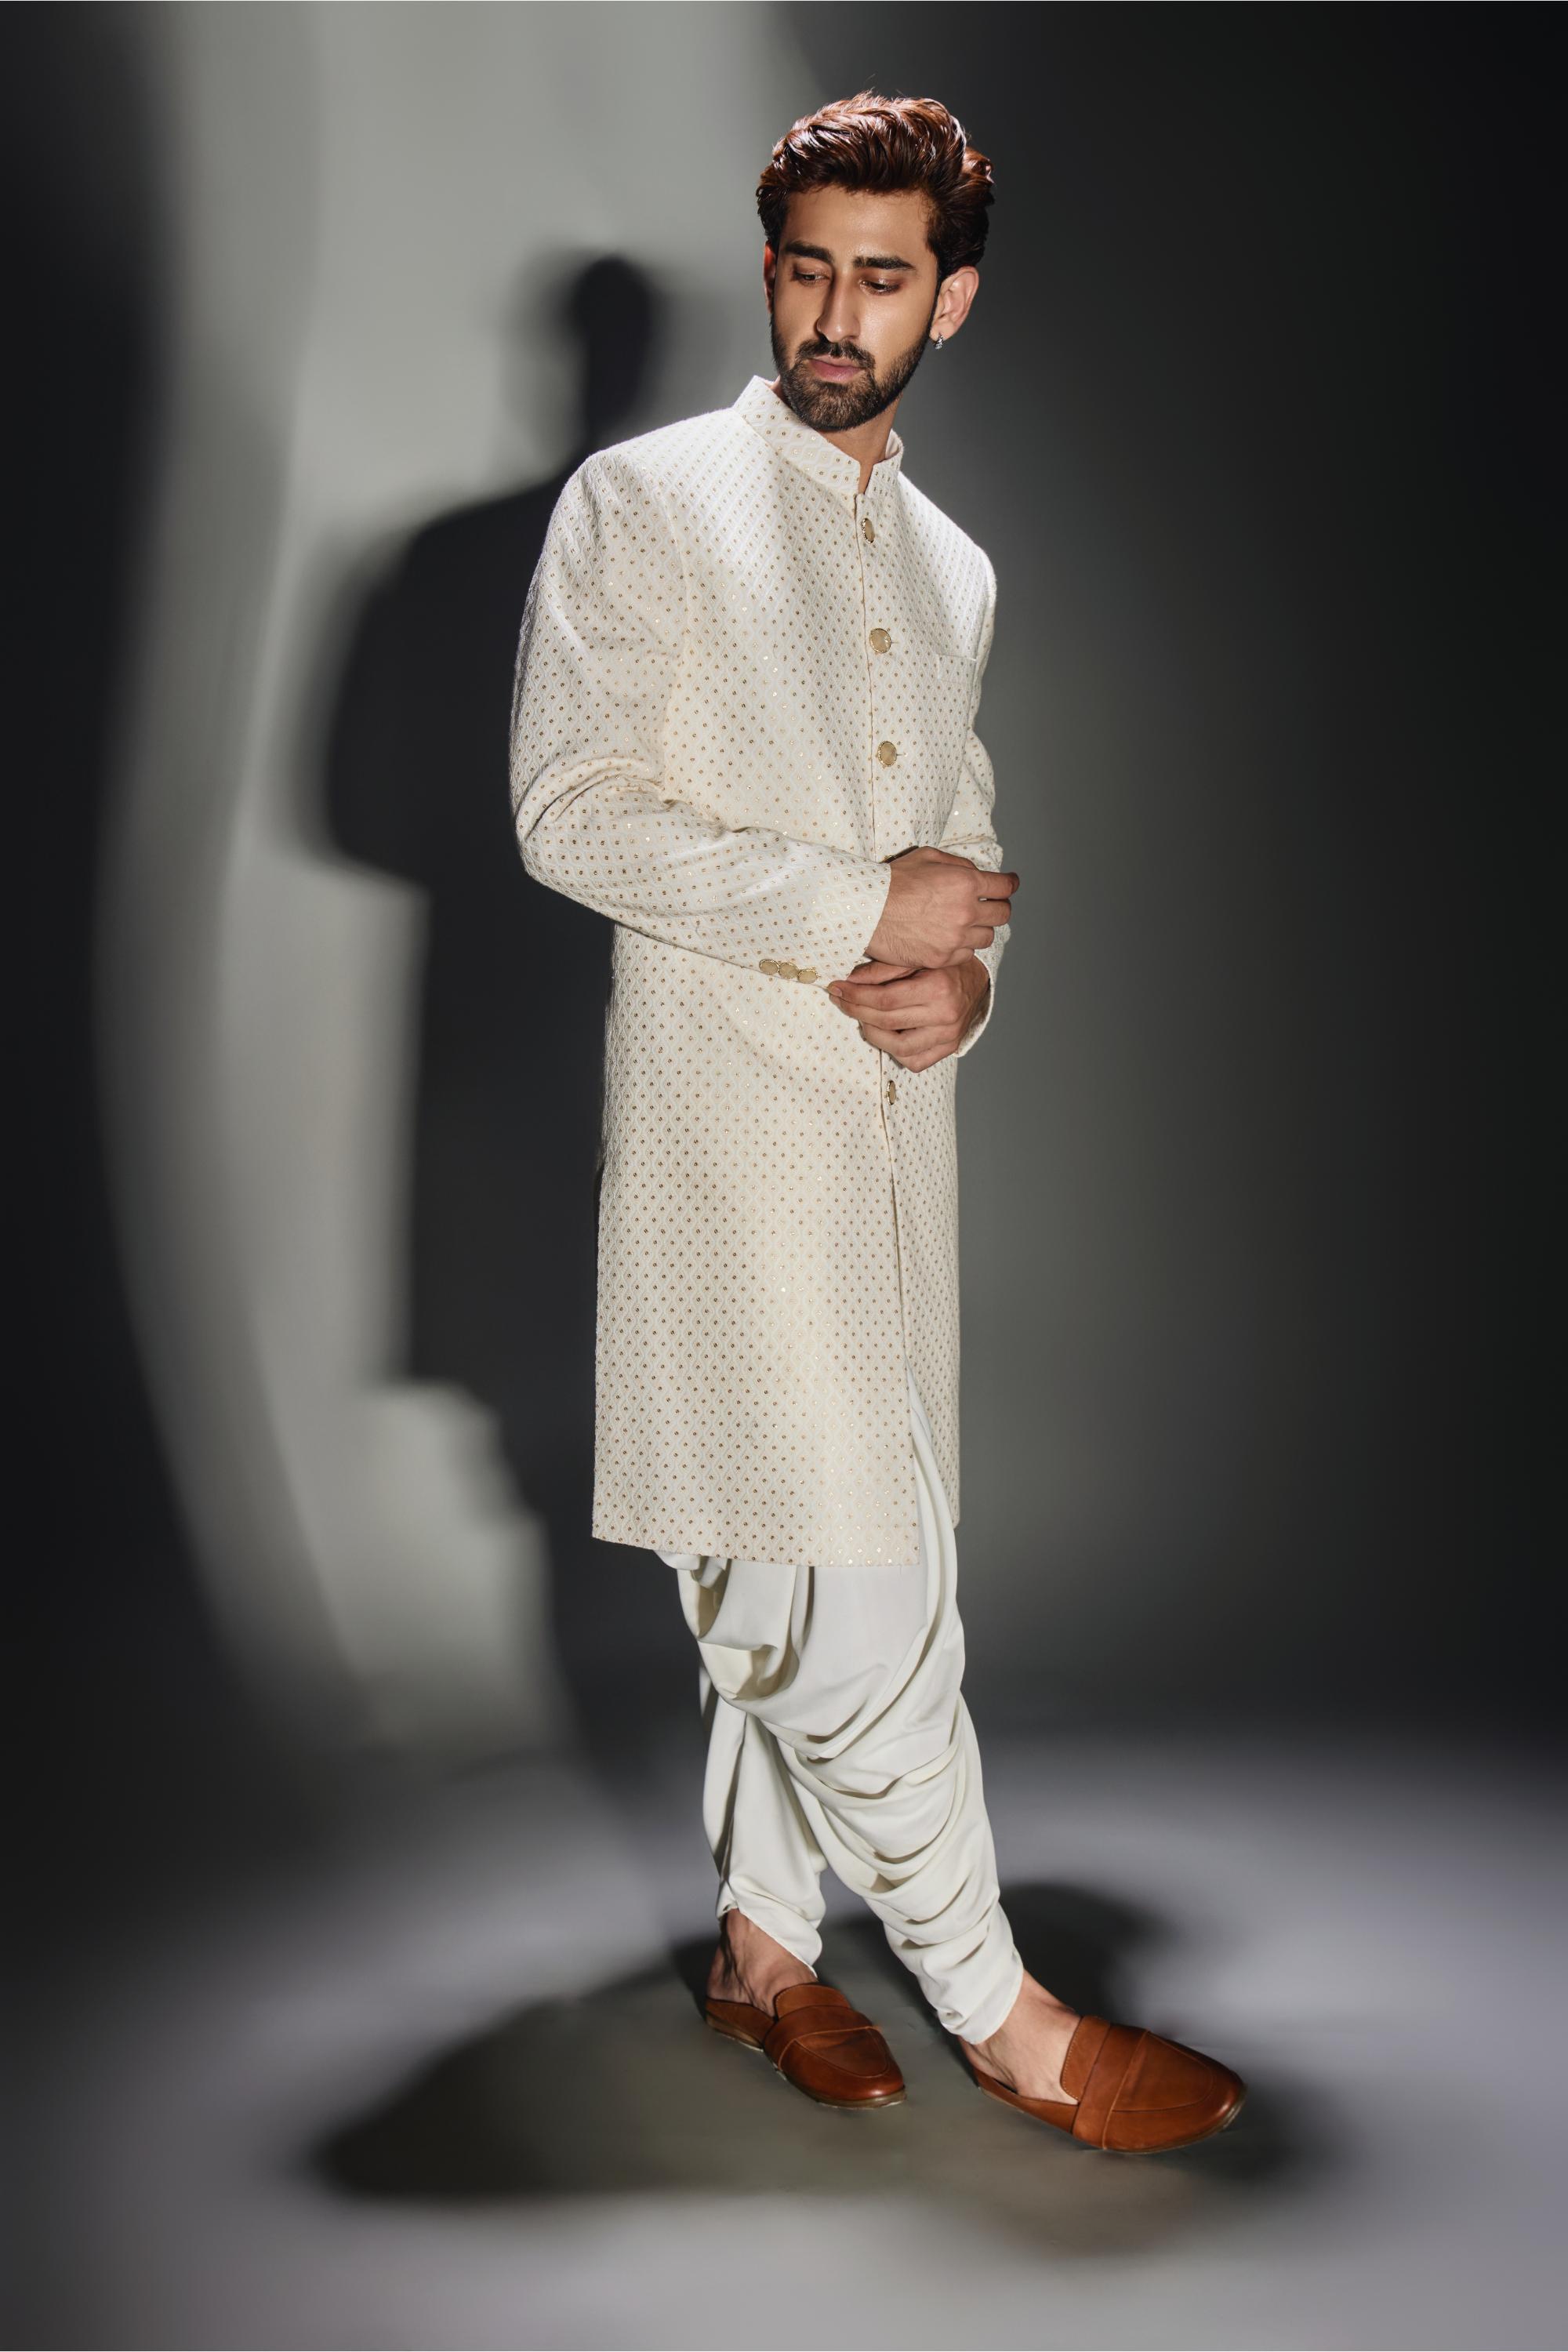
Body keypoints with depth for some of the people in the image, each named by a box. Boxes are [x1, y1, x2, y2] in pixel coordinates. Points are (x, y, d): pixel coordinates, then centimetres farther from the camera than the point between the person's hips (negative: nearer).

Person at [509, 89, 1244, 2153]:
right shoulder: (640, 503, -1)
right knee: (850, 1574, -7)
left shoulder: (958, 568, 18)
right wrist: (863, 910, -14)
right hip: (728, 1101, -6)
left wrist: (968, 976, -1)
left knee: (796, 1567, 12)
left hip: (896, 1110, 6)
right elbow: (573, 814, -10)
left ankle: (766, 1941, 27)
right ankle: (1001, 2012, 8)